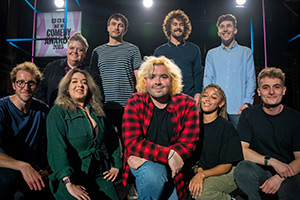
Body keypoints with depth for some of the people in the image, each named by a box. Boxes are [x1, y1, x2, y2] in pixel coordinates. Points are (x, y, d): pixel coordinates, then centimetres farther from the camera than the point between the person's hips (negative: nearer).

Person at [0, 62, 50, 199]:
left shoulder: (42, 109, 0)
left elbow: (47, 141, 12)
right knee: (12, 176, -32)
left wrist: (45, 168, -1)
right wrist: (22, 166, -38)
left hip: (34, 169, 4)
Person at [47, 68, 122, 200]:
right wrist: (69, 183, -23)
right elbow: (57, 148, -13)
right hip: (71, 177, -4)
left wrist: (116, 165, 13)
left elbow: (113, 139, 24)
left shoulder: (97, 111, 16)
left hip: (99, 175, 4)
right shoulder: (58, 112, -1)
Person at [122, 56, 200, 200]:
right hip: (142, 163, -2)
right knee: (153, 174, -32)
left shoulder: (187, 104, -5)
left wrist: (145, 157, -21)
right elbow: (132, 143, -14)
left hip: (171, 167, 3)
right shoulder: (135, 103, -6)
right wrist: (168, 154, -28)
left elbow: (188, 143, -12)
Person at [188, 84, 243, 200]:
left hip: (227, 173, -5)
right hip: (202, 171, 5)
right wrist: (199, 170, -14)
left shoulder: (227, 127, -11)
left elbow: (226, 166, -12)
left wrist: (202, 174, -27)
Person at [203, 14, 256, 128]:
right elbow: (207, 80, 10)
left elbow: (251, 80, 6)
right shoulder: (211, 54, 15)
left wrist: (247, 102, -8)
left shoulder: (246, 52, 12)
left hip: (239, 110, -1)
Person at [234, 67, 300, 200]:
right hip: (258, 172, 1)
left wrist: (279, 177, -18)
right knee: (243, 168, -31)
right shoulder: (248, 115, 0)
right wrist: (272, 161, -20)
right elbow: (241, 150, -9)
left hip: (287, 174, -1)